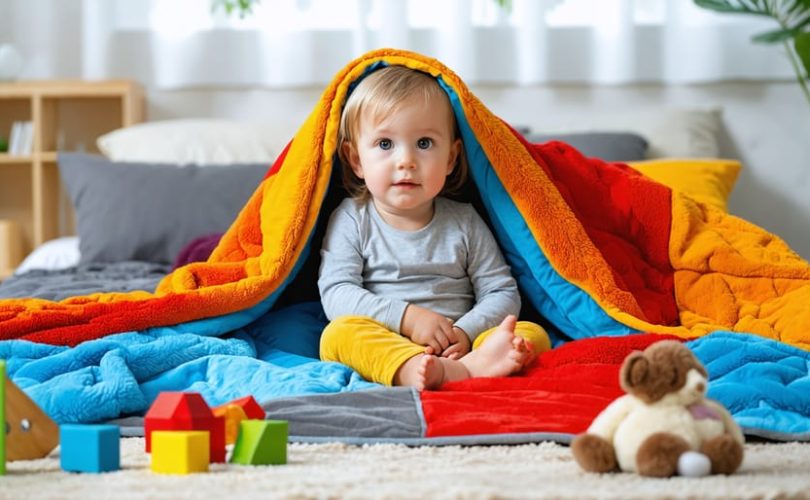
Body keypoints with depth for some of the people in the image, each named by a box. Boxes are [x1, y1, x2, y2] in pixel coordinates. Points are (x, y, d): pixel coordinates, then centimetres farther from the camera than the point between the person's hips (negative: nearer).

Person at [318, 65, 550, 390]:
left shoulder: (464, 222, 12)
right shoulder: (351, 220, 7)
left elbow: (502, 294, 9)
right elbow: (336, 293, -5)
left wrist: (464, 333, -12)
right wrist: (407, 317, -17)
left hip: (455, 347, 2)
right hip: (379, 352, -2)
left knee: (533, 334, -19)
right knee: (340, 333, -33)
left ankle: (475, 362, -55)